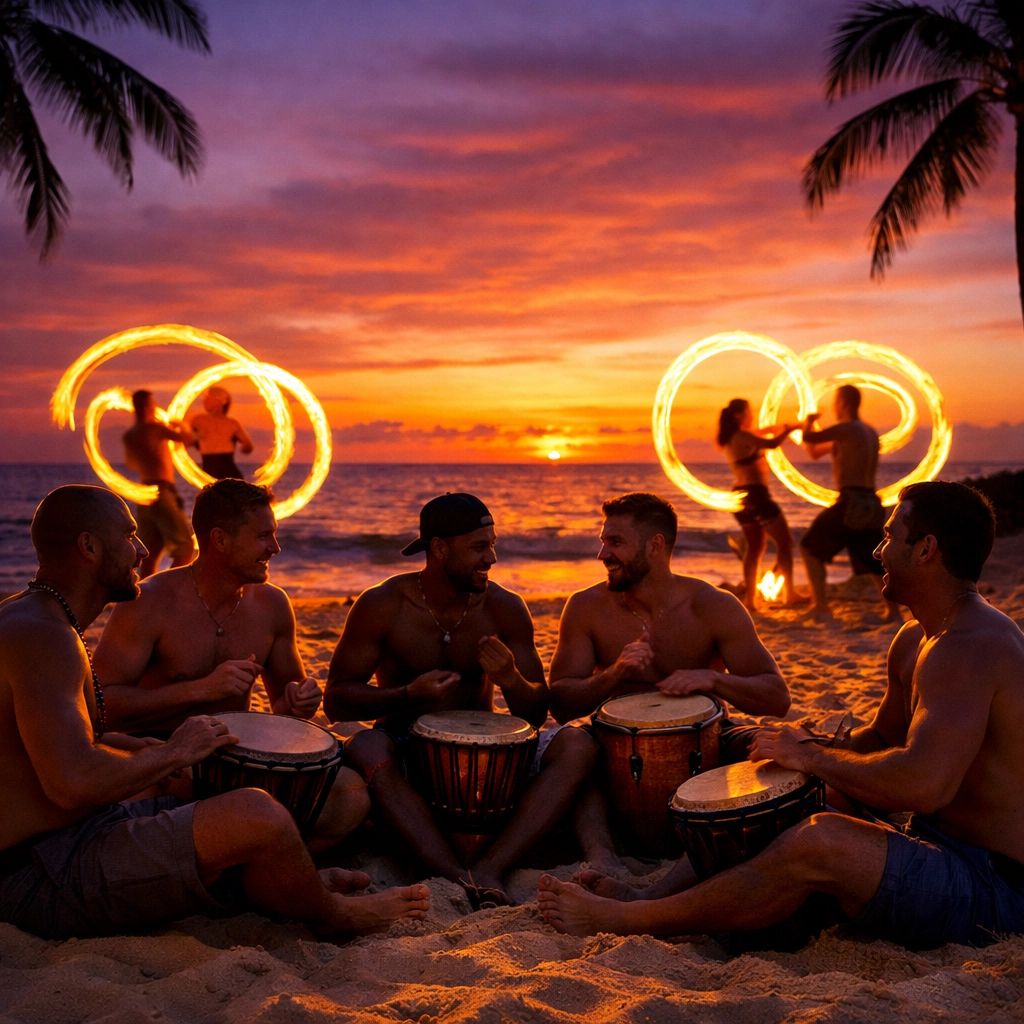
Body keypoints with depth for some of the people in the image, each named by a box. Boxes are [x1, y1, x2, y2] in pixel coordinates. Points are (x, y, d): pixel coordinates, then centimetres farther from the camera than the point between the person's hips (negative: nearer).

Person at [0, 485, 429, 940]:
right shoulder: (41, 634, -21)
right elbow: (74, 783, -30)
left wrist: (158, 748, 10)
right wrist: (173, 753, -15)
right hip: (46, 879, -11)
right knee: (256, 816, -23)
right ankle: (332, 916, 3)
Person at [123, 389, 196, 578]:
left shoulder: (128, 436, 14)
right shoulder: (154, 428, -8)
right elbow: (186, 438, -7)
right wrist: (182, 426, 13)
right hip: (162, 493, -8)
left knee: (151, 554, 9)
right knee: (186, 549, -3)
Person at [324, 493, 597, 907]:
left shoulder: (504, 608, -2)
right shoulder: (382, 606, -9)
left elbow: (536, 713, 2)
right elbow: (336, 700, -8)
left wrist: (510, 679, -22)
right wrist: (410, 694, -24)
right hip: (406, 745, -2)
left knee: (577, 745, -22)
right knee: (366, 748, -36)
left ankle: (489, 869, -34)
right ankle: (459, 877, -39)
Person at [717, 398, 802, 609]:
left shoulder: (732, 438, 15)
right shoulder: (742, 436, -13)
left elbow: (762, 433, 27)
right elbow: (772, 444, -24)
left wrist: (782, 428, 14)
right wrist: (790, 429, -11)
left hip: (741, 496, 9)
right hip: (755, 494, -9)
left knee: (755, 546, 14)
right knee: (784, 541, 1)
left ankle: (750, 598, 8)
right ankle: (789, 592, 1)